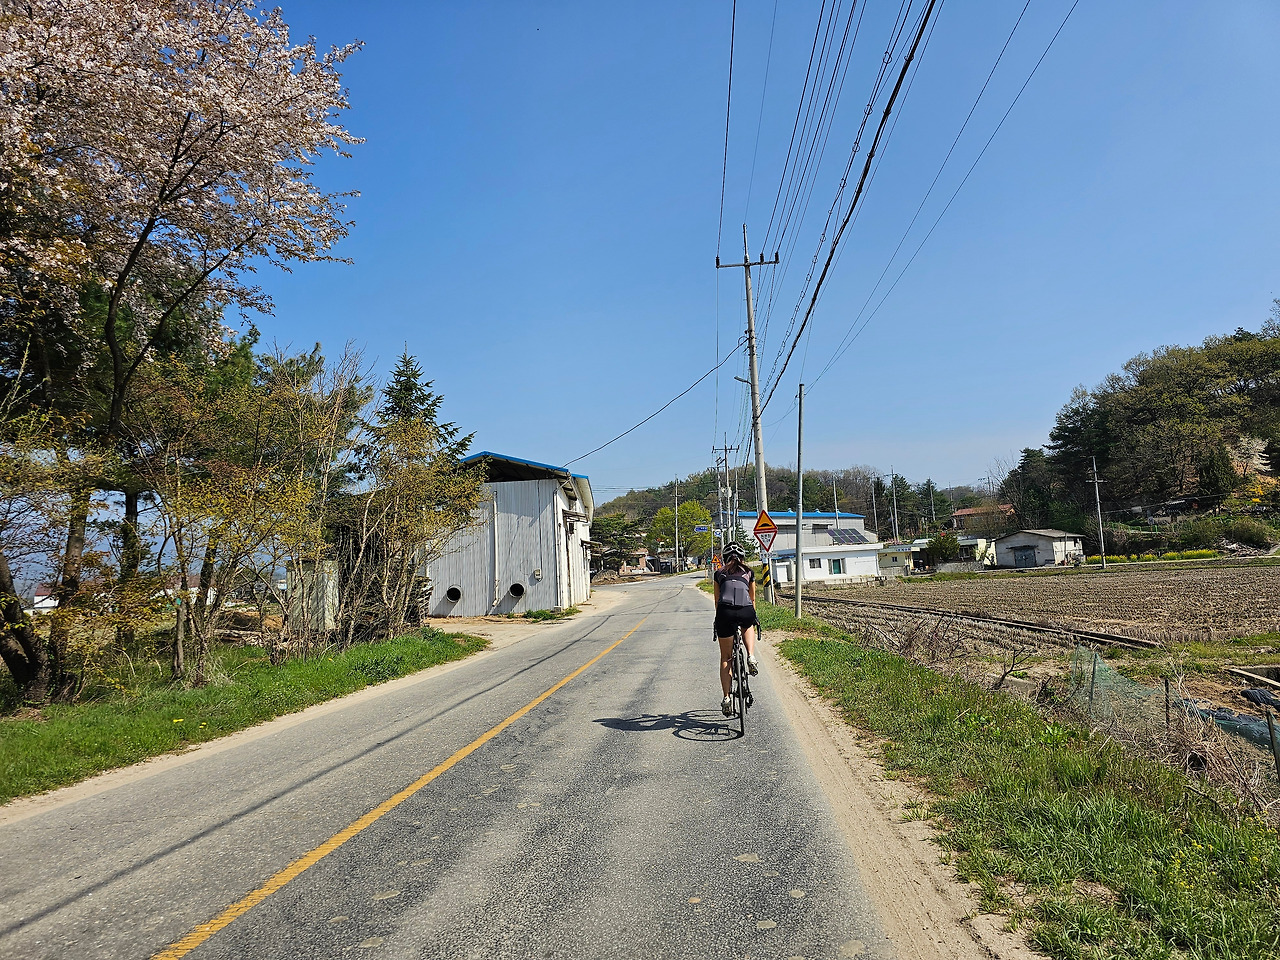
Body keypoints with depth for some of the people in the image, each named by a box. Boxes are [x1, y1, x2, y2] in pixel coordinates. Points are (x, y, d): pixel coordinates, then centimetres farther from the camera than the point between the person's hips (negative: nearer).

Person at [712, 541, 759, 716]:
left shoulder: (719, 573, 24)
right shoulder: (748, 572, 25)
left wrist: (718, 620, 45)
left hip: (725, 612, 0)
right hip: (746, 612, 0)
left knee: (725, 658, 16)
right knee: (748, 626, 39)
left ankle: (726, 698, 9)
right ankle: (751, 657, 15)